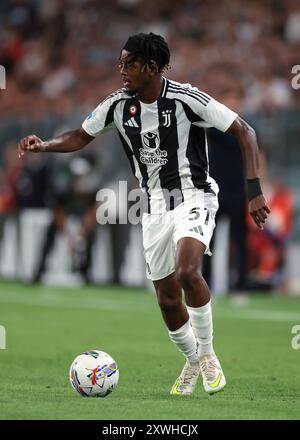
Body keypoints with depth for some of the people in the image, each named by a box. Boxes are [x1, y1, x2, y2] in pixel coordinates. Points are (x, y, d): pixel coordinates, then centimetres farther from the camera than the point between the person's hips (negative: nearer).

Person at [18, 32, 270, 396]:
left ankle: (207, 354, -10)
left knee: (187, 271, -31)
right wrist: (43, 145, -9)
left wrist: (254, 191, -19)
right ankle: (193, 363, 34)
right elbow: (80, 137, 11)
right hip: (155, 207, 5)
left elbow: (244, 132, -13)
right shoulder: (118, 104, -3)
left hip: (193, 198, -5)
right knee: (168, 299, 8)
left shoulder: (185, 99, -18)